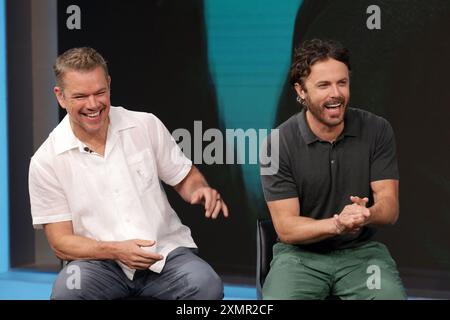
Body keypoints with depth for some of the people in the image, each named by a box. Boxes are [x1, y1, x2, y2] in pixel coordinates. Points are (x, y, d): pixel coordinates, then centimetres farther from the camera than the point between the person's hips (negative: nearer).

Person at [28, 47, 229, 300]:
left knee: (206, 285, -32)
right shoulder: (46, 162, -3)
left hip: (165, 250, 1)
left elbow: (185, 178, 15)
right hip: (99, 261, -1)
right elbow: (61, 243, -3)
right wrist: (115, 250, -21)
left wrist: (202, 191, -11)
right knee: (68, 288, -35)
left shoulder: (147, 126, 3)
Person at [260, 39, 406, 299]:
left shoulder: (377, 130, -5)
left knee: (390, 294, -27)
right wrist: (336, 225, -31)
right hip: (300, 253, -1)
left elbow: (390, 208, -6)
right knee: (278, 297, -31)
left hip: (361, 250, 2)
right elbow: (286, 228, -12)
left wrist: (366, 215, -31)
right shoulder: (278, 144, -11)